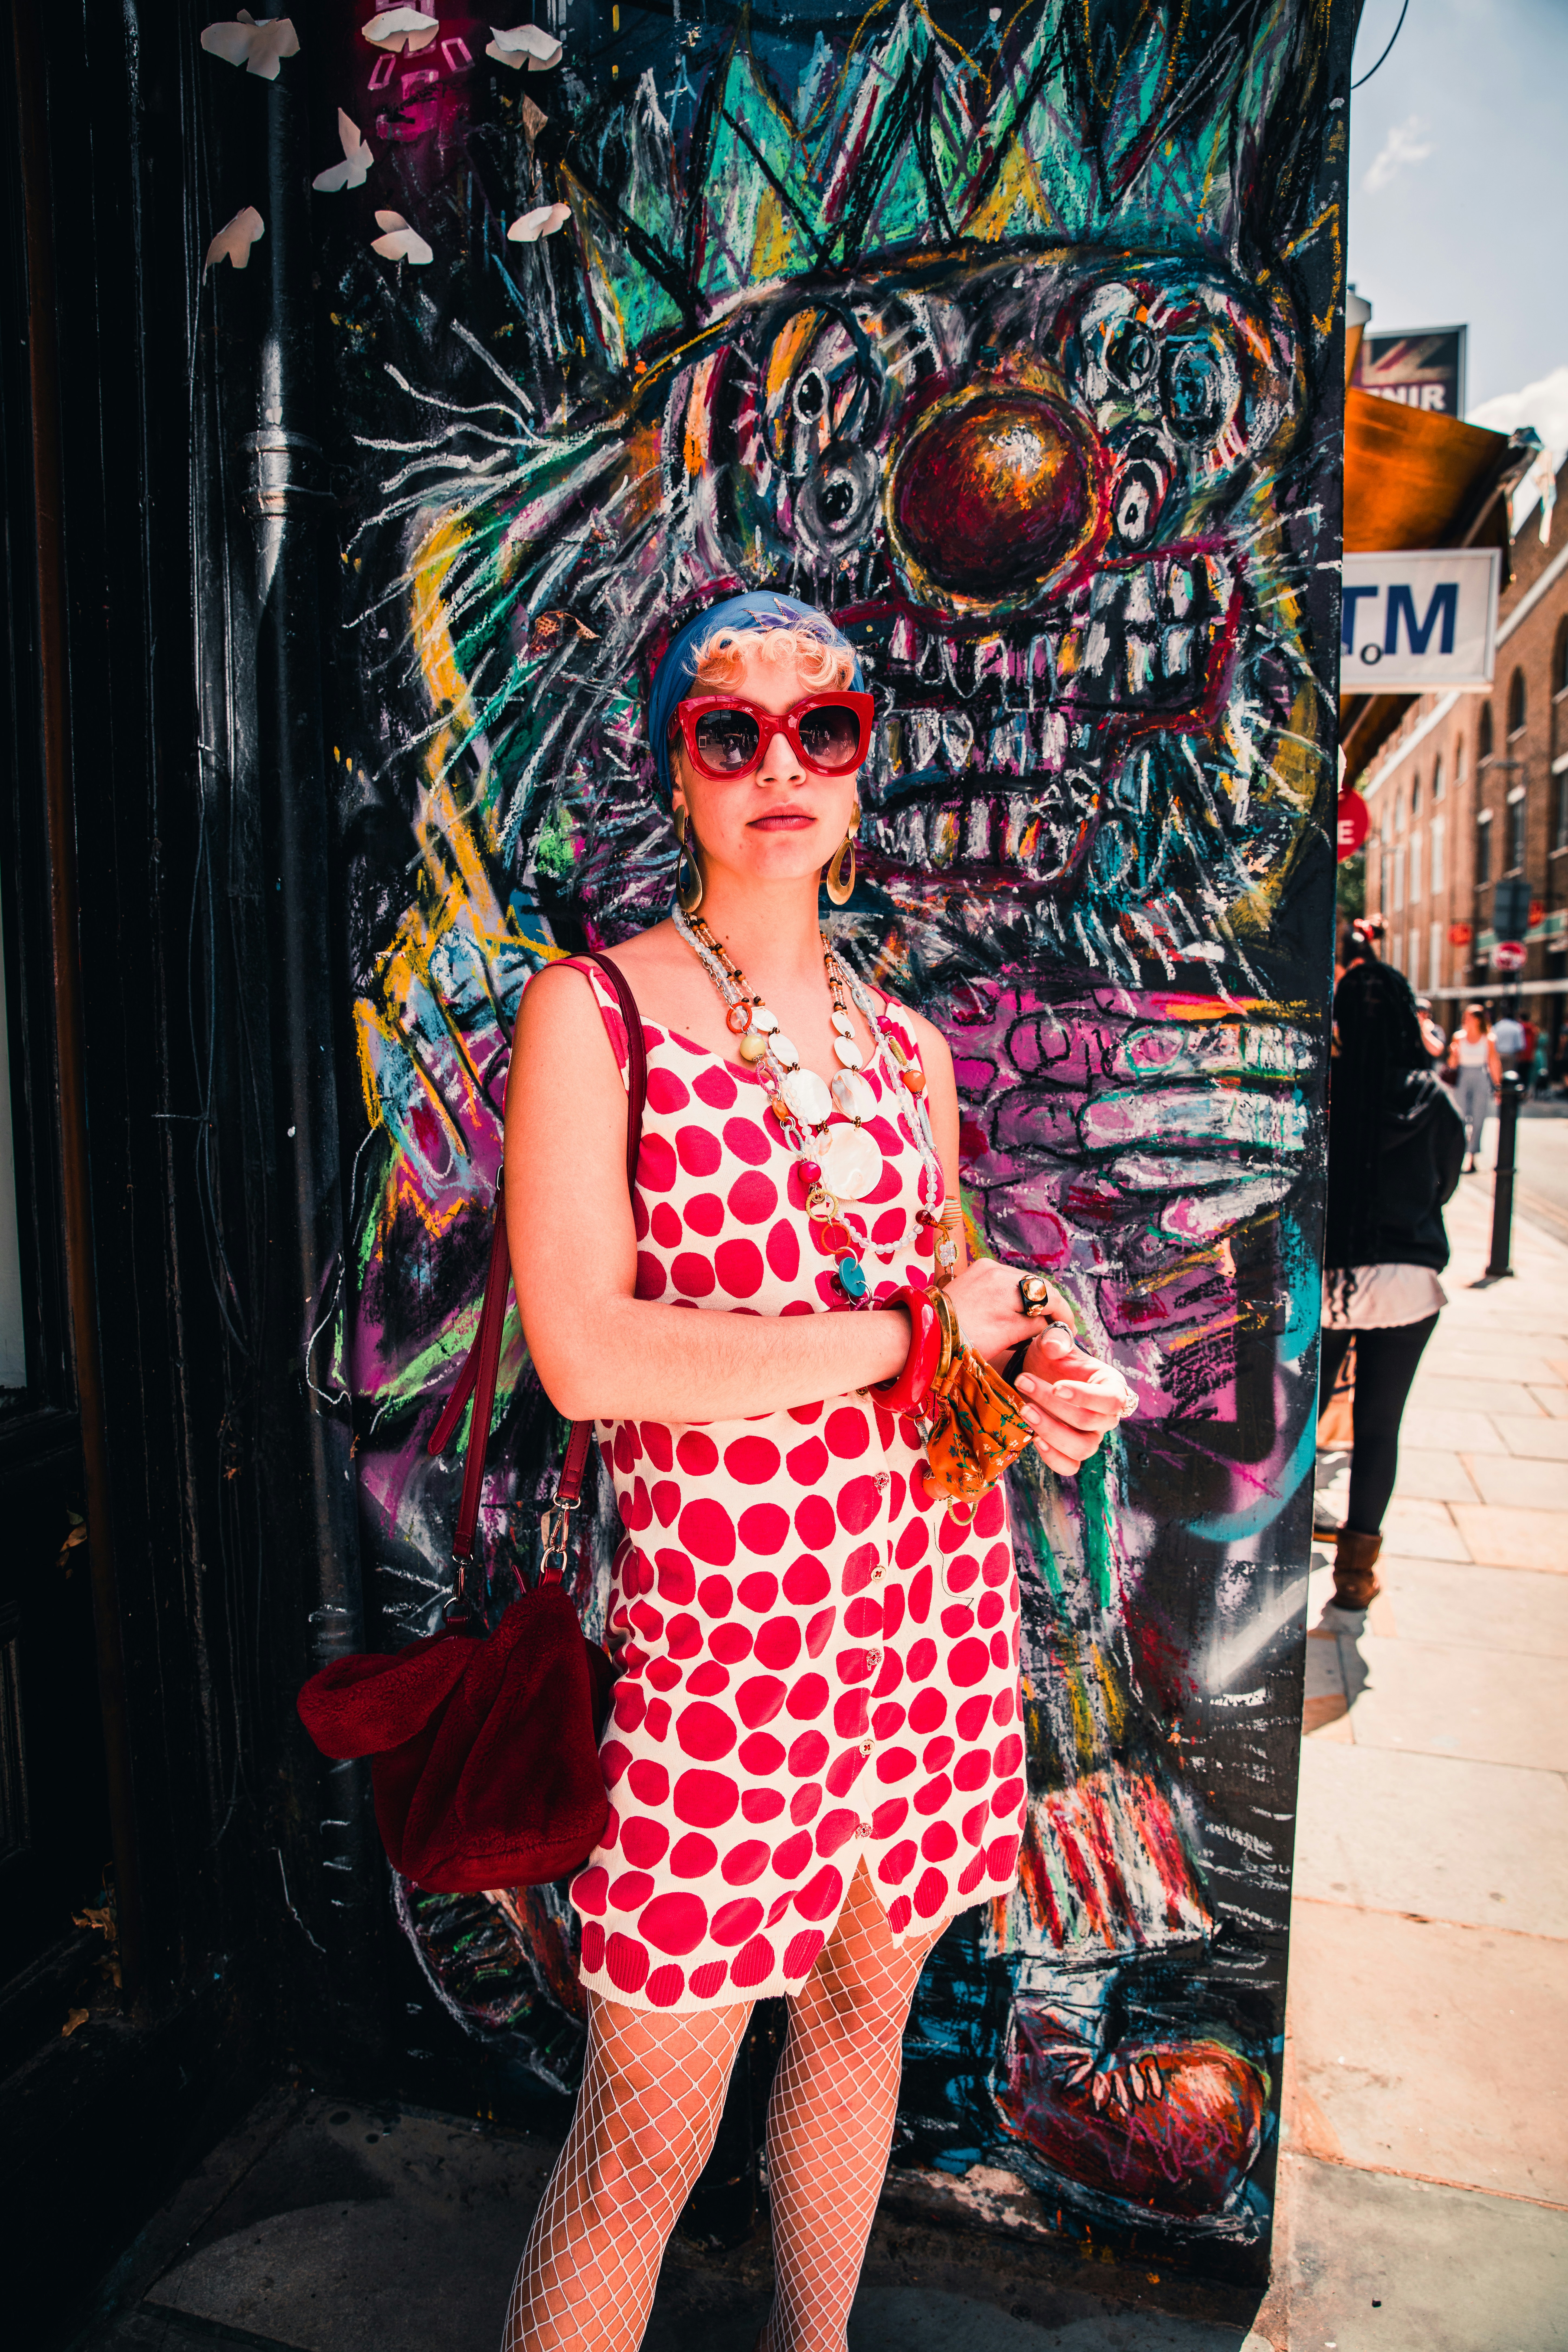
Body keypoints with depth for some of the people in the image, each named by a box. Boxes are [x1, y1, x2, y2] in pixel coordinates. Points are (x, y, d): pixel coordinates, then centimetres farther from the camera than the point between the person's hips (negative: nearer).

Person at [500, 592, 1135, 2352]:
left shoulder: (906, 1048, 9)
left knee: (864, 2005, 22)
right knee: (648, 2130, 5)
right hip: (725, 1595, -5)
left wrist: (1033, 1372, -6)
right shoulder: (592, 1009, -7)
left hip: (935, 1582, 6)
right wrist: (907, 1336, -13)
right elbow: (589, 1358, -17)